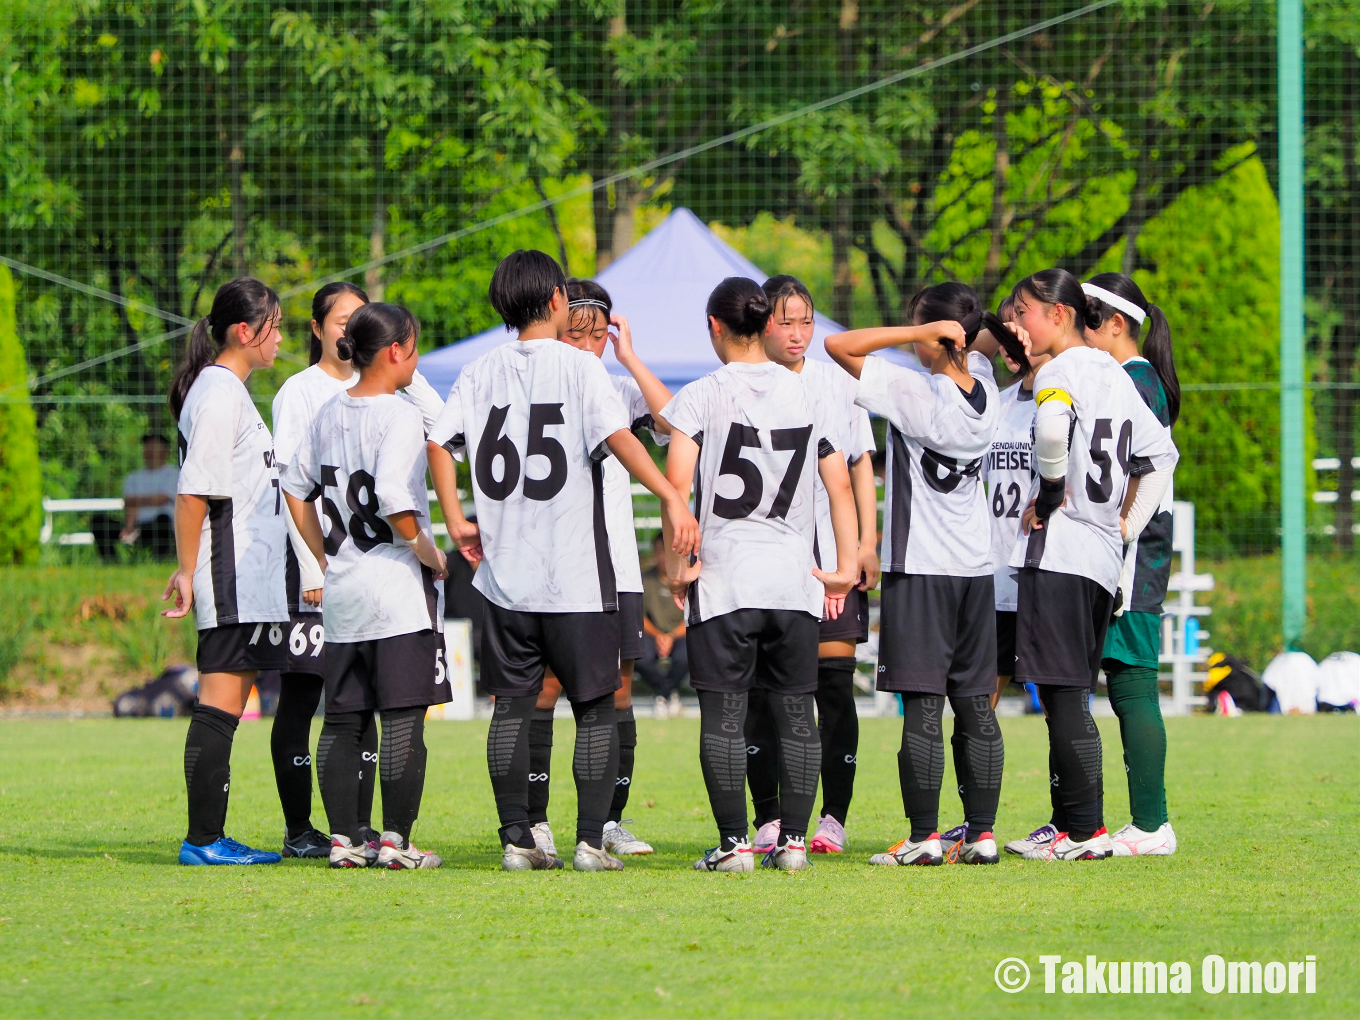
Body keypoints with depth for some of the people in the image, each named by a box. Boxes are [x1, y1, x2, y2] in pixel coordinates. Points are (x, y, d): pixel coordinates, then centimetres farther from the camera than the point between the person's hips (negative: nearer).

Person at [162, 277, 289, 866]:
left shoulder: (231, 390, 21)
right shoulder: (219, 393, -11)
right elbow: (195, 489, -16)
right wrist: (187, 571, -18)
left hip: (249, 584, 10)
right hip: (230, 578, -10)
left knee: (227, 705, 8)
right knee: (220, 702, -11)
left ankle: (208, 839, 8)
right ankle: (203, 839, -12)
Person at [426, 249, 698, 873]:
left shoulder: (482, 373, 8)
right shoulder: (577, 366, -5)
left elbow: (439, 441, 1)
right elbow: (618, 437, -18)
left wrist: (457, 520, 9)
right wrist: (671, 498, -21)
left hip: (505, 573, 4)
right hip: (577, 575, -4)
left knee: (512, 704, 9)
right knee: (595, 706, 4)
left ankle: (516, 840, 5)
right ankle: (591, 840, -2)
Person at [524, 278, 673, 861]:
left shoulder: (620, 390, 9)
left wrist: (628, 355, -8)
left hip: (615, 566, 3)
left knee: (617, 688, 2)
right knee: (544, 687, -5)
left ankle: (611, 819, 9)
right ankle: (534, 822, -1)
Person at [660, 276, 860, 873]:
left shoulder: (704, 395, -4)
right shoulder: (803, 393, 10)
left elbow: (677, 480, -16)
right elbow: (839, 483, 9)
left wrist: (676, 564, -9)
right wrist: (846, 567, 13)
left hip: (723, 579, -4)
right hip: (794, 577, 4)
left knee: (723, 715, -1)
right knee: (795, 713, 8)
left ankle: (733, 842, -4)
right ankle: (794, 840, 6)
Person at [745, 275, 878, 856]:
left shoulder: (838, 384, 11)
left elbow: (861, 465, 13)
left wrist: (867, 541, 5)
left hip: (832, 553, 1)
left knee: (835, 683, -5)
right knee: (763, 689, -3)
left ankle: (833, 818, 1)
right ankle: (768, 820, 4)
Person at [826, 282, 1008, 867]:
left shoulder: (917, 394, -16)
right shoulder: (985, 390, 3)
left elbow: (838, 345, -14)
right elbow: (981, 349, 26)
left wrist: (919, 333, -18)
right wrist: (958, 333, 1)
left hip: (920, 568, -6)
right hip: (977, 567, 6)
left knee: (922, 705, -5)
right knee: (976, 706, 8)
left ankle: (924, 836, -7)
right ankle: (982, 832, 7)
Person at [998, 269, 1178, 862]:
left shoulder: (1060, 371, -8)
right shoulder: (1114, 375, 17)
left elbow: (1053, 422, -31)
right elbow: (1161, 452, 25)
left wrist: (1051, 491, -16)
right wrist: (1131, 524, 22)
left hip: (1057, 550, -9)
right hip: (1103, 555, 9)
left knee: (1063, 697, -7)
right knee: (1069, 701, 13)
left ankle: (1085, 830, -9)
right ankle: (1071, 824, 14)